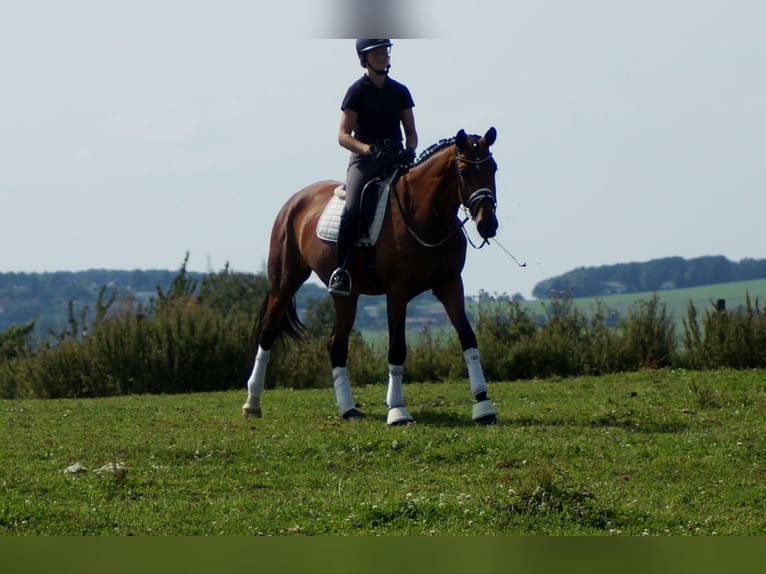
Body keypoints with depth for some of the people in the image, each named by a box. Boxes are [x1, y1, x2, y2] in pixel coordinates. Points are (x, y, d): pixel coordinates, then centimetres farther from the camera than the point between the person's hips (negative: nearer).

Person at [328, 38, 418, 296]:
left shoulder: (400, 91, 14)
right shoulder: (357, 91, 1)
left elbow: (411, 131, 16)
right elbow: (343, 135, -3)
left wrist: (409, 150, -7)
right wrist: (369, 149, -21)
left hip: (396, 159, 4)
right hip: (364, 159, -4)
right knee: (352, 209, -27)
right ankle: (341, 269, -21)